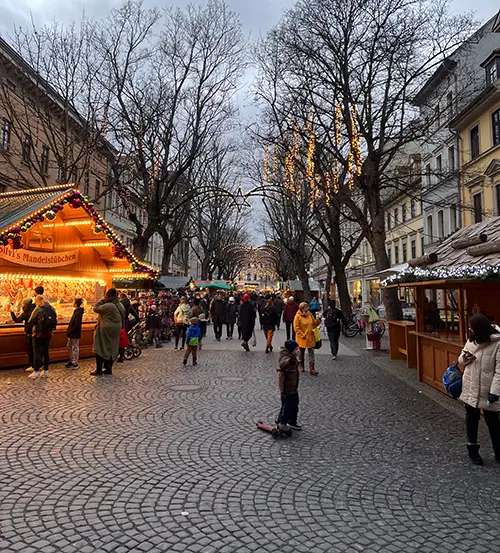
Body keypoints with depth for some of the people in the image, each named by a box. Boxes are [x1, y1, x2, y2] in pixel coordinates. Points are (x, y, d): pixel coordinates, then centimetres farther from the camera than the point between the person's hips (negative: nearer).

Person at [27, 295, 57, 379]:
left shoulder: (38, 310, -14)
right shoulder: (52, 309, 2)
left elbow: (30, 322, -10)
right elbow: (54, 322, 7)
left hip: (39, 334, -5)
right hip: (48, 334, 5)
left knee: (37, 352, 3)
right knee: (46, 352, 12)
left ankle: (36, 372, 7)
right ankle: (46, 371, 18)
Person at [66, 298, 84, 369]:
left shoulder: (78, 313, -22)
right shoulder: (76, 311, 8)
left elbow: (76, 325, -25)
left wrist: (69, 332, -20)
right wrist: (69, 332, 12)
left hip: (75, 334, -10)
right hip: (72, 334, 10)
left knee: (75, 348, 1)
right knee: (69, 346, 20)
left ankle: (75, 364, 12)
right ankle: (71, 361, 32)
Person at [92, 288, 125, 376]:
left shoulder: (107, 306, -19)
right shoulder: (121, 306, 6)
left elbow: (96, 308, -8)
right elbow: (123, 319, 12)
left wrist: (103, 300, -6)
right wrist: (119, 328, 19)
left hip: (106, 330, -8)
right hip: (116, 331, 8)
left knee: (100, 349, 2)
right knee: (112, 349, 13)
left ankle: (99, 369, 4)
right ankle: (108, 369, 19)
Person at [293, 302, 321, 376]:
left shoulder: (310, 314, 3)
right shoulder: (298, 316, -13)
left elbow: (314, 324, 11)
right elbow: (296, 328, -14)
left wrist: (318, 320, -8)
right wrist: (303, 335, -19)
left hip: (310, 338, 4)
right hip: (302, 339, -4)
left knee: (311, 353, 0)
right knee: (302, 353, 13)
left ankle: (312, 368, 2)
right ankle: (301, 366, 30)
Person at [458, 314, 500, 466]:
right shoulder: (471, 341, 0)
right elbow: (461, 359, 11)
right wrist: (464, 358, -13)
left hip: (487, 390, -5)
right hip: (470, 388, 5)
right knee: (471, 419, 17)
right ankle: (472, 449, 33)